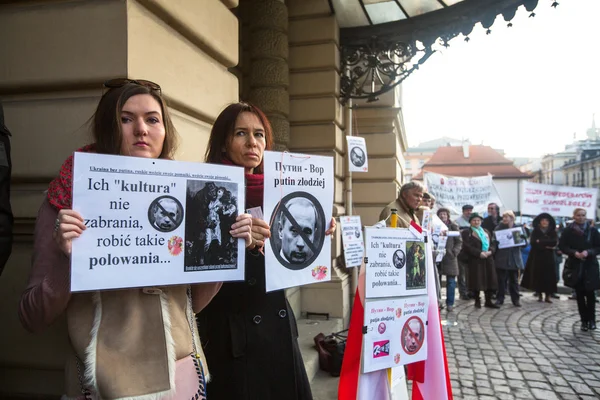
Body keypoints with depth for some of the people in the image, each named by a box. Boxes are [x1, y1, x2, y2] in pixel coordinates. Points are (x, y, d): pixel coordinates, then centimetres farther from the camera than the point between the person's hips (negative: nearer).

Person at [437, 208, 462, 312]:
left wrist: (454, 252, -10)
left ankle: (450, 303, 9)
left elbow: (459, 241, 3)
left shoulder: (453, 226, 4)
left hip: (449, 257, -1)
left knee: (451, 281, 1)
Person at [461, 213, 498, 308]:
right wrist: (479, 253, -18)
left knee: (489, 279, 4)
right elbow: (467, 246, -11)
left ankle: (488, 301, 13)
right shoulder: (466, 232, -1)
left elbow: (492, 243, 15)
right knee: (477, 280, -4)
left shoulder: (486, 232, 20)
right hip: (475, 260, -5)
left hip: (488, 259, 5)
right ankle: (477, 300, 10)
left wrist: (490, 251, -6)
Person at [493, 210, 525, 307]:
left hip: (514, 258, 1)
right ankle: (500, 298, 11)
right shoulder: (499, 228, 3)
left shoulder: (518, 228, 6)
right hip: (502, 258, -1)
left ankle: (516, 299, 19)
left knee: (514, 280, 9)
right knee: (501, 280, 3)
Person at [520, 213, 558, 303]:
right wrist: (546, 246, -14)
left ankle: (548, 296, 2)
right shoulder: (535, 231, 4)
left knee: (549, 276, -3)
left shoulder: (553, 232, 7)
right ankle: (539, 295, 7)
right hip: (537, 257, -1)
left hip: (548, 257, 1)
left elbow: (554, 242, -11)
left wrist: (541, 242, -13)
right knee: (538, 275, -2)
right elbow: (533, 243, -10)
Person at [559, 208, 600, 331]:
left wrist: (588, 252, -17)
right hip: (575, 266, 0)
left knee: (590, 293, 0)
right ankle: (584, 320, 14)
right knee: (580, 294, 5)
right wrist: (574, 253, -15)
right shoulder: (568, 231, -1)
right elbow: (562, 246, 1)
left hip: (590, 266, 0)